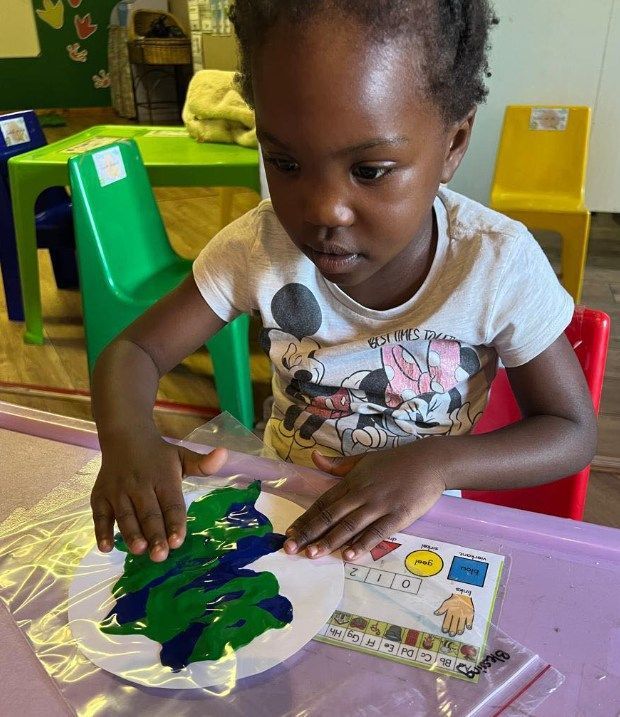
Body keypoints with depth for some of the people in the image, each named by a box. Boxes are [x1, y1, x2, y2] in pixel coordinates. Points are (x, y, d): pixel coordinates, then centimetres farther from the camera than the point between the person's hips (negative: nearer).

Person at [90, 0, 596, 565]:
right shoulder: (259, 246, -15)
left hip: (418, 522, -1)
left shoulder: (499, 264, -20)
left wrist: (435, 463, -28)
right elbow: (133, 351, -9)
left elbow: (574, 432, -11)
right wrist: (129, 437, -31)